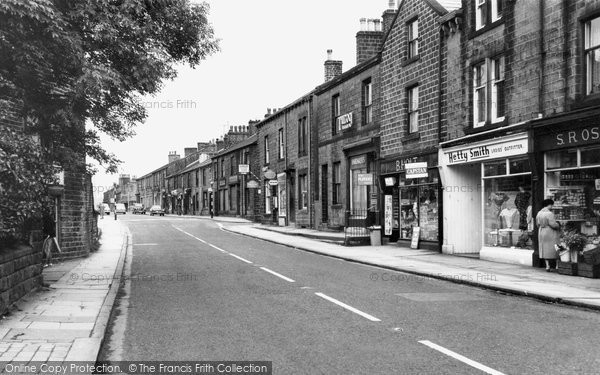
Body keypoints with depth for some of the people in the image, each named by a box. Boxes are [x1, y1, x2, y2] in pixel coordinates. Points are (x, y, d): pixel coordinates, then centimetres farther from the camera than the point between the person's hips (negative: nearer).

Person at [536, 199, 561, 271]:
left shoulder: (539, 213, 3)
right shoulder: (549, 213, -20)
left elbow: (538, 224, 8)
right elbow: (553, 224, -21)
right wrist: (558, 226, -2)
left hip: (542, 233, 7)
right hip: (551, 233, -7)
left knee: (545, 249, 11)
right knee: (555, 249, 6)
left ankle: (547, 266, 8)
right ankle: (557, 266, 12)